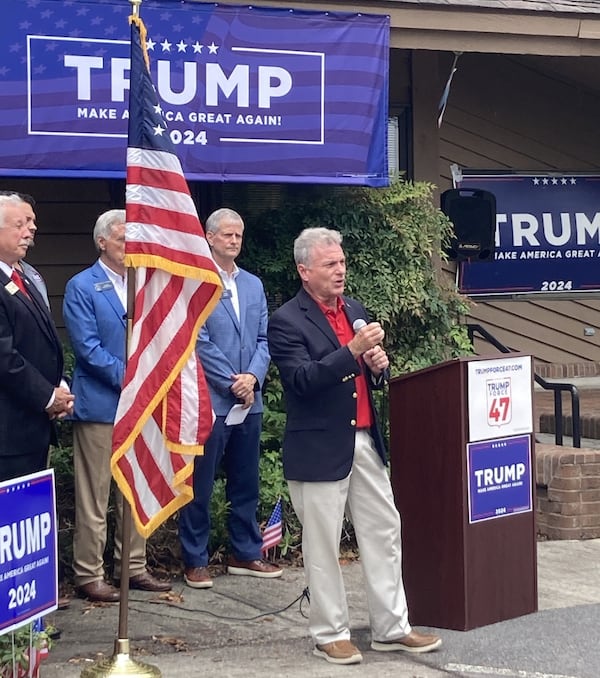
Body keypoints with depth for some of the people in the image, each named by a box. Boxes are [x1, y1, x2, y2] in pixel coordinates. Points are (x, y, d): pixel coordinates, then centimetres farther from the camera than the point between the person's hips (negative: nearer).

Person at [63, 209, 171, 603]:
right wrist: (128, 378, -17)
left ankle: (134, 567, 22)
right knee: (94, 497, -1)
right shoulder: (82, 287, -6)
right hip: (100, 404, -6)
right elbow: (87, 347, -14)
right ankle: (89, 575, 5)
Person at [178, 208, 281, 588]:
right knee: (200, 486, 1)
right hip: (209, 400, -6)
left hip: (249, 400, 6)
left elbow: (264, 339, 9)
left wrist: (253, 378, -7)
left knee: (246, 483, 13)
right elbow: (199, 342, -11)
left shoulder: (254, 285, 14)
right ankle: (196, 561, 9)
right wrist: (232, 384, -12)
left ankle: (246, 554, 23)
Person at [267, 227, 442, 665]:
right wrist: (353, 350, -27)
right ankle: (330, 634, 14)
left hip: (365, 441, 7)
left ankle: (392, 628, 18)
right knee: (323, 546, 3)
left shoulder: (355, 311, 13)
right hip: (320, 448, -7)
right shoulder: (287, 322, -10)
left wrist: (378, 366, -2)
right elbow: (302, 379, -22)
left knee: (384, 533, 9)